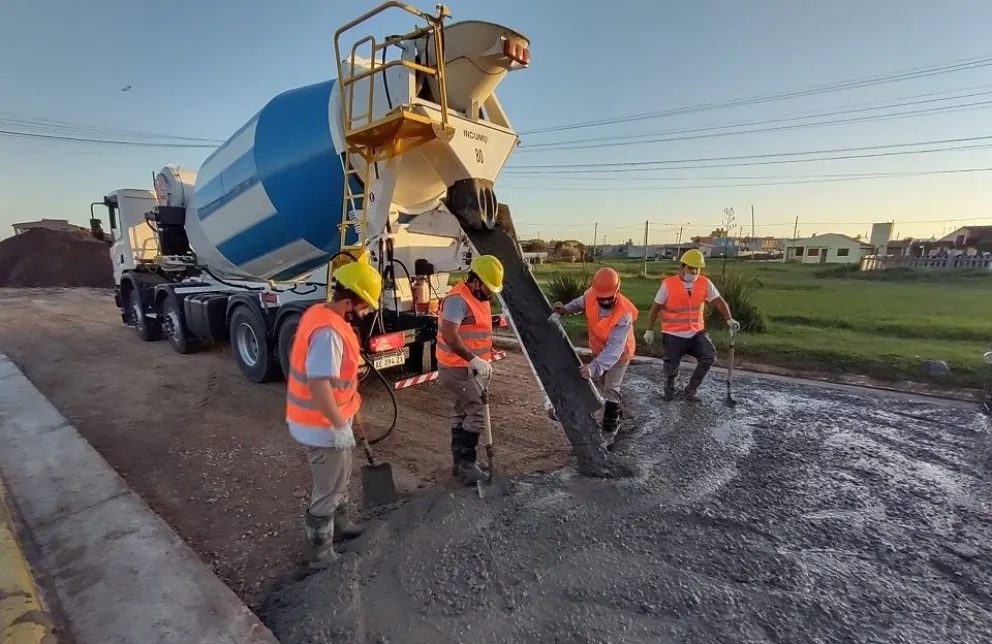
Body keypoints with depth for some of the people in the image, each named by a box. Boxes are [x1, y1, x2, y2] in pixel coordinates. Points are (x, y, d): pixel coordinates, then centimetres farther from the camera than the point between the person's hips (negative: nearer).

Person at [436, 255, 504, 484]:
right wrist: (474, 360, -32)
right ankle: (466, 465, 3)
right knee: (476, 415, -8)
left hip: (472, 368, 10)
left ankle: (460, 462, 25)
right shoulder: (458, 299, -20)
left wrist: (485, 362, 19)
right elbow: (449, 336, -30)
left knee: (463, 413, 15)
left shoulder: (481, 298, 12)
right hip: (458, 369, -10)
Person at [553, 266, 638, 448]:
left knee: (610, 389, -6)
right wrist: (566, 309, -19)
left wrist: (594, 367, -60)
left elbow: (614, 349, -48)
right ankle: (618, 413, 50)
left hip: (619, 353, -6)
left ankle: (609, 431, 11)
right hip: (599, 349, 6)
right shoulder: (591, 295, -28)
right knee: (608, 385, 24)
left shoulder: (624, 314, -42)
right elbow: (581, 302, 0)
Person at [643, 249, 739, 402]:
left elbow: (719, 301, -1)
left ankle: (692, 388, 11)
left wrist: (729, 319, -17)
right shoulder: (668, 284, -11)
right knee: (672, 366, 1)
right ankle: (669, 386, 37)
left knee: (709, 357, -12)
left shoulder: (705, 283, -2)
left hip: (696, 332, 3)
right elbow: (656, 307, -4)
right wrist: (650, 330, -2)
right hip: (673, 335, -3)